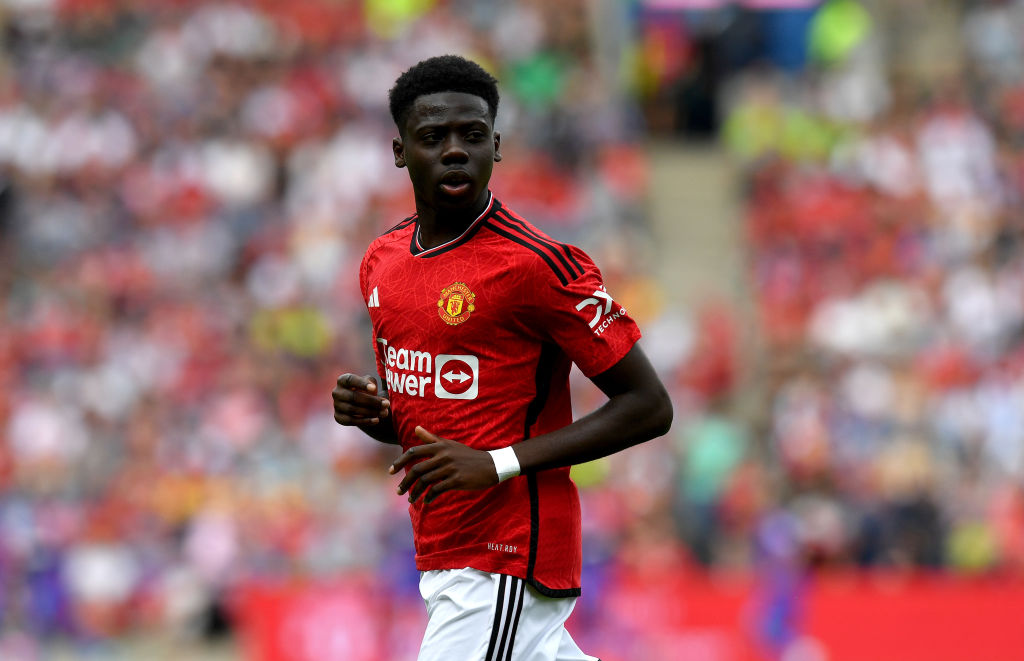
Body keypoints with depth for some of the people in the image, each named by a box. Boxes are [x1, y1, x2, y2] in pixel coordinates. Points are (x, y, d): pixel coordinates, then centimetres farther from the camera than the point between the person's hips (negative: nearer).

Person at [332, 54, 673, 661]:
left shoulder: (536, 265, -14)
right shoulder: (383, 261, 10)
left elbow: (649, 407, -13)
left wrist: (499, 464, -20)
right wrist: (371, 411, 0)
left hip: (506, 564, -8)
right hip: (439, 558, 8)